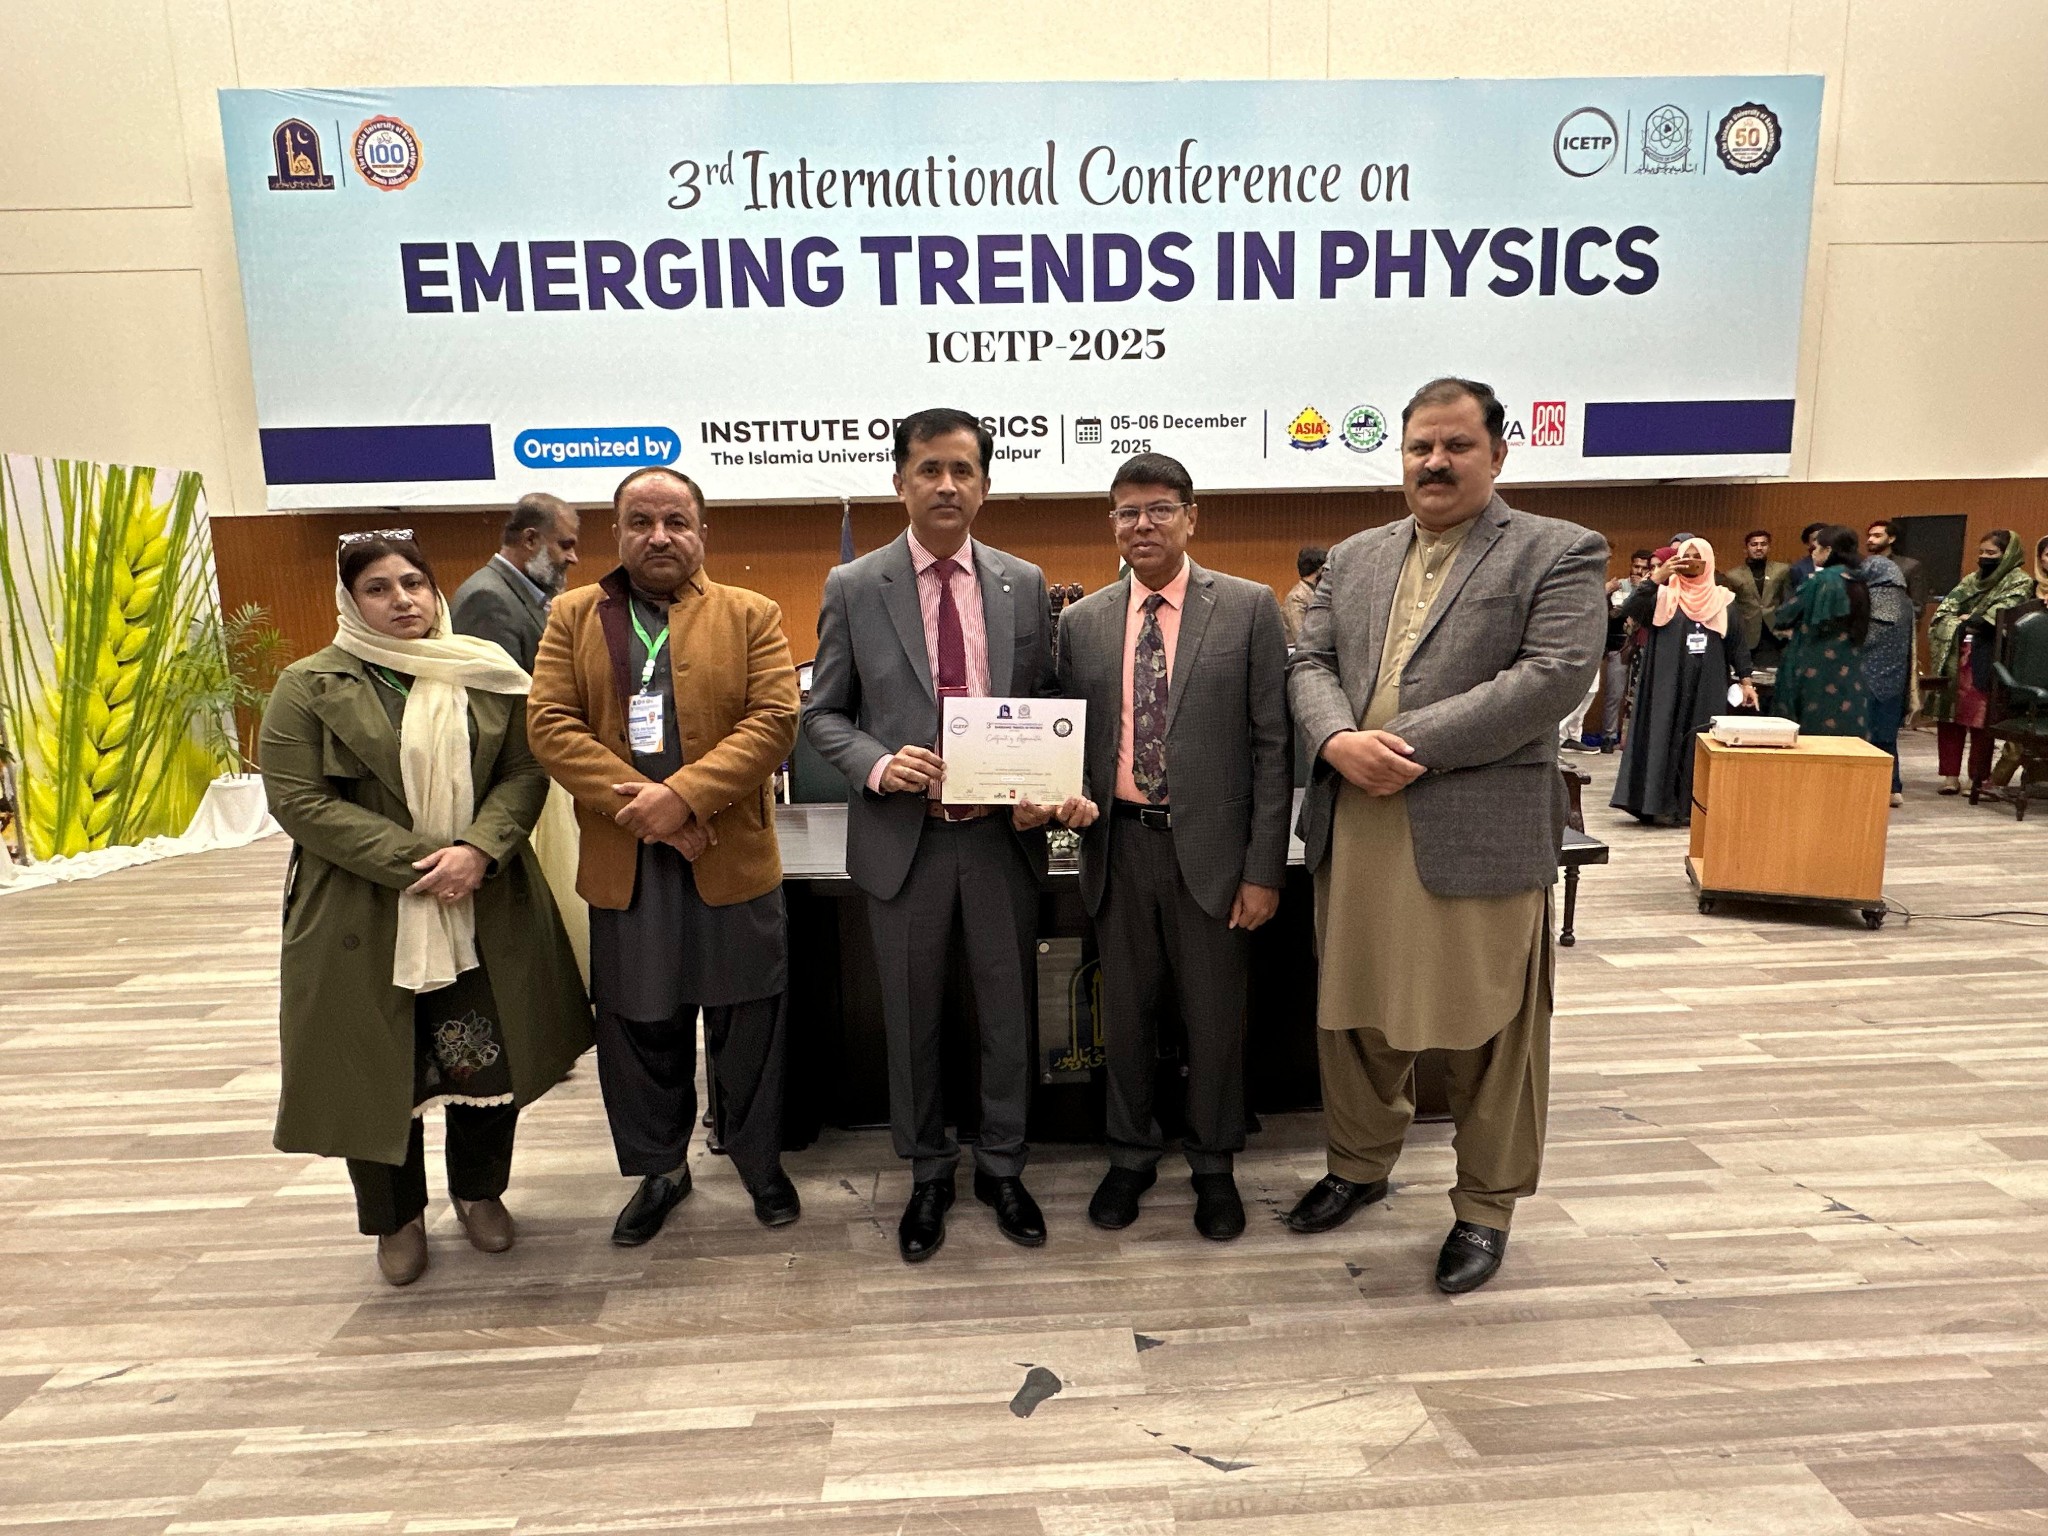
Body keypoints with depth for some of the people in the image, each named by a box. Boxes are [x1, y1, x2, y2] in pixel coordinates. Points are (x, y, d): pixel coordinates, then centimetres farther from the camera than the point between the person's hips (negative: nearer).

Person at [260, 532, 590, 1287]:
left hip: (484, 910, 2)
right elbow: (298, 800, -9)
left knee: (490, 1058, 9)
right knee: (379, 1071, 9)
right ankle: (396, 1217, 32)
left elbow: (526, 773, 0)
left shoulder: (486, 676, 5)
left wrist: (477, 850, -17)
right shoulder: (310, 687, -2)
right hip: (363, 919, -2)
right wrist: (414, 862, -18)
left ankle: (480, 1190, 35)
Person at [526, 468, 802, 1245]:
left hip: (732, 859, -1)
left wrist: (685, 796, -19)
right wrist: (640, 807, -15)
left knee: (746, 1023, 9)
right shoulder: (572, 617, 7)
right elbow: (551, 725, -3)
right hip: (622, 865, 2)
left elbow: (773, 719, -9)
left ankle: (759, 1160, 30)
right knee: (639, 1027, 13)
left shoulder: (751, 615, 2)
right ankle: (659, 1169, 34)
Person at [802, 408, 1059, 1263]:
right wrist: (878, 767, -17)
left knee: (1007, 1010, 12)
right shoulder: (854, 588, -1)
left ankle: (1001, 1168, 35)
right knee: (912, 1018, 13)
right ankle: (927, 1175, 34)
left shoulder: (1023, 584, 4)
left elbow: (1047, 705, 7)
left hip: (1002, 832, 1)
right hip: (902, 834, -1)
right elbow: (823, 712, 2)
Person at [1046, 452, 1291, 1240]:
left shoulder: (1248, 608, -3)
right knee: (1125, 1012, 15)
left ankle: (1212, 1165, 33)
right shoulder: (1082, 622, 6)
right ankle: (1130, 1155, 36)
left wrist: (1264, 869, -9)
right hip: (1119, 846, 3)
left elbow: (1272, 745, -5)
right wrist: (1071, 793, -11)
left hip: (1209, 848, -2)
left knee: (1214, 1018, 11)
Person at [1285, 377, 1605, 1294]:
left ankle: (1485, 1208, 26)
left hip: (1477, 832, -4)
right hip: (1353, 826, 5)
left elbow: (1552, 677, -13)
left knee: (1484, 1030, 7)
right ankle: (1359, 1165, 36)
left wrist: (1410, 745, -19)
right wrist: (1338, 739, -13)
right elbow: (1309, 662, 9)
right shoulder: (1354, 558, 16)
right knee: (1354, 1011, 16)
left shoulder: (1559, 554, 0)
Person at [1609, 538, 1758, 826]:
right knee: (1665, 739, -2)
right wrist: (1655, 578, -25)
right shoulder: (1663, 595, 3)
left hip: (1708, 687, 2)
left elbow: (1736, 641, 11)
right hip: (1668, 684, -2)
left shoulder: (1722, 599, 10)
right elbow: (1631, 612, -15)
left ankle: (1693, 806, 8)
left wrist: (1745, 680, 4)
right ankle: (1661, 804, 3)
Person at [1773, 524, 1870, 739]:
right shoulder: (1857, 582, 10)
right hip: (1849, 677, 7)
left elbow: (1782, 618, -8)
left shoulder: (1822, 580, -13)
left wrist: (1794, 629, 15)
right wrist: (1800, 629, 16)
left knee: (1812, 738, 0)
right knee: (1844, 739, 8)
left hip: (1818, 675, -7)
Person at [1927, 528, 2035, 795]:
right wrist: (1958, 624, -7)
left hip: (1985, 660, -6)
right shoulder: (1971, 580, 19)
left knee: (1979, 720, -5)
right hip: (1954, 654, 6)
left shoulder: (2020, 583, 1)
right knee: (1948, 714, 3)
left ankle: (1978, 778, 3)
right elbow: (1944, 610, 10)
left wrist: (1969, 619, -4)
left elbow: (2000, 616, -13)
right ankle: (1951, 775, 9)